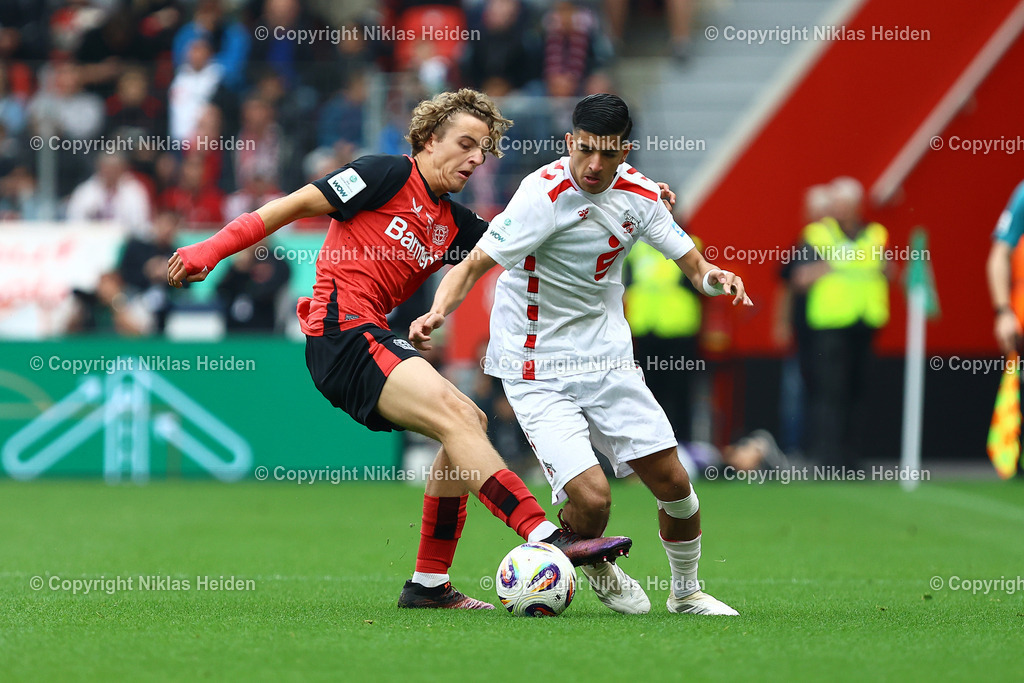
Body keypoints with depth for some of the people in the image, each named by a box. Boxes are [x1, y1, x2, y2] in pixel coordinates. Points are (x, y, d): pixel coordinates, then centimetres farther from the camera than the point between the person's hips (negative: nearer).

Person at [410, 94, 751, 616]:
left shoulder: (637, 193, -2)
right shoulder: (545, 195, -21)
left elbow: (689, 259, 7)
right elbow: (475, 263, -23)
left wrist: (714, 276, -16)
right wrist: (437, 312, -41)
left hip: (607, 358, 6)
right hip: (538, 372, -6)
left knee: (673, 483, 4)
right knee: (591, 497, -20)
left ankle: (686, 592, 30)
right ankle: (592, 565, 16)